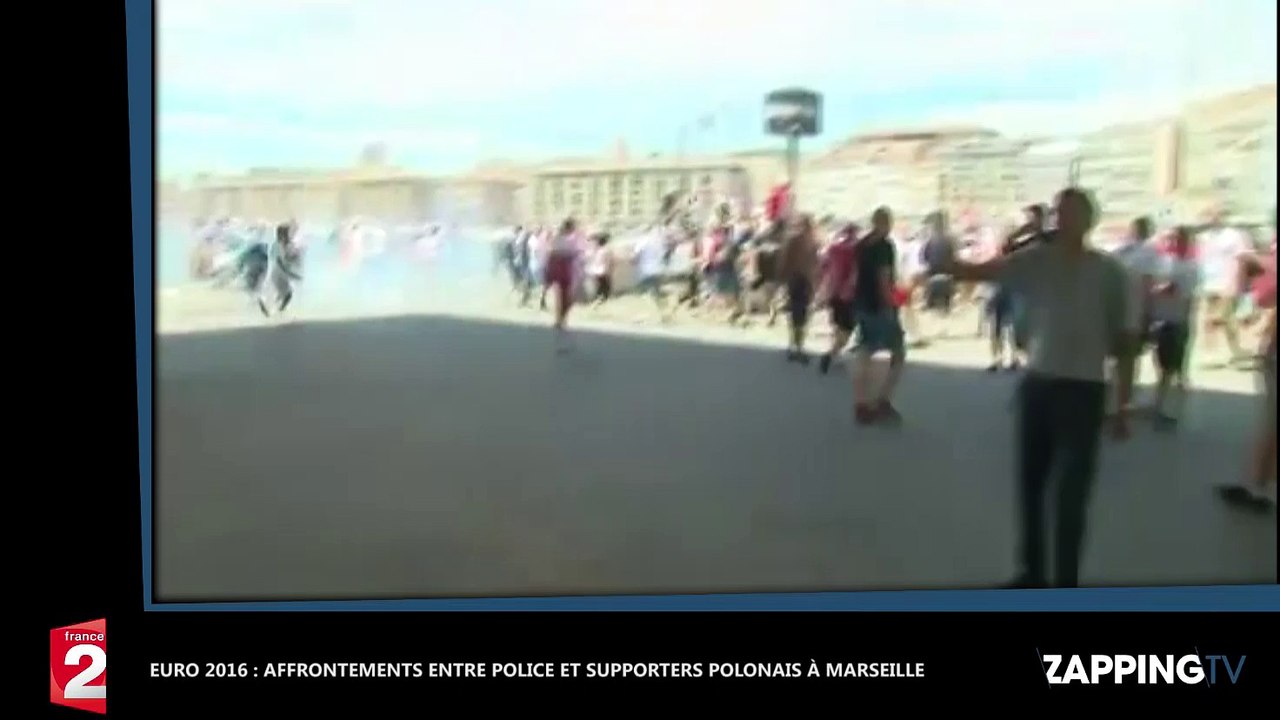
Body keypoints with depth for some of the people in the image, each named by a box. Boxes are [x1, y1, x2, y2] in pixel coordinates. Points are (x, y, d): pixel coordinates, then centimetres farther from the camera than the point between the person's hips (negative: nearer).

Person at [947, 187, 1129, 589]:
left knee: (1071, 493, -3)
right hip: (1038, 383, 3)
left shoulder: (1108, 272, -3)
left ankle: (1065, 584, 8)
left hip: (1084, 389, -3)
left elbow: (1120, 341, 2)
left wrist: (1122, 406, 2)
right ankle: (1032, 573, 29)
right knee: (1030, 485, 13)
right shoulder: (1036, 261, 1)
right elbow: (980, 272, -12)